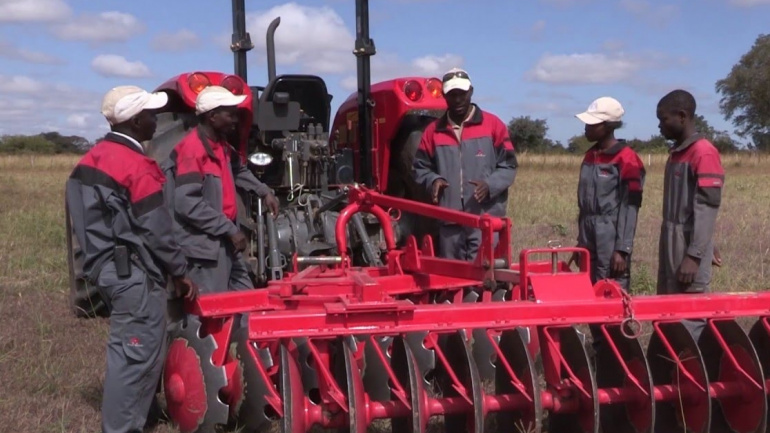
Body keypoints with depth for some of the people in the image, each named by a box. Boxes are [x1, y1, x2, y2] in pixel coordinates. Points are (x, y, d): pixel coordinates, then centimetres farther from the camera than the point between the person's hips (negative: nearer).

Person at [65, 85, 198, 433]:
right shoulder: (136, 166, -17)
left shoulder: (92, 159, 11)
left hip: (106, 266, 10)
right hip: (133, 273, -10)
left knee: (129, 349, 19)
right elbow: (156, 229, -16)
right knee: (138, 352, -4)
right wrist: (179, 272, -7)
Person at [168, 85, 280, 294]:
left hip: (225, 241, 10)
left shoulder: (221, 145, 11)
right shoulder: (192, 149, -19)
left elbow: (239, 170, 32)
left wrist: (264, 191, 16)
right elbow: (187, 203, -26)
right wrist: (230, 229, -23)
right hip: (204, 244, -10)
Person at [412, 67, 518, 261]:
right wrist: (433, 180, -6)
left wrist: (490, 185, -15)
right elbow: (420, 167, 15)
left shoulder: (493, 124, 3)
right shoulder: (433, 130, 9)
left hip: (486, 218, -3)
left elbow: (508, 166, 3)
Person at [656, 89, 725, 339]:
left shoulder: (704, 153, -13)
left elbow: (707, 209, -17)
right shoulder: (676, 152, 14)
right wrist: (673, 247, 15)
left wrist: (695, 255, -21)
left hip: (690, 245, -9)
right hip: (671, 243, 9)